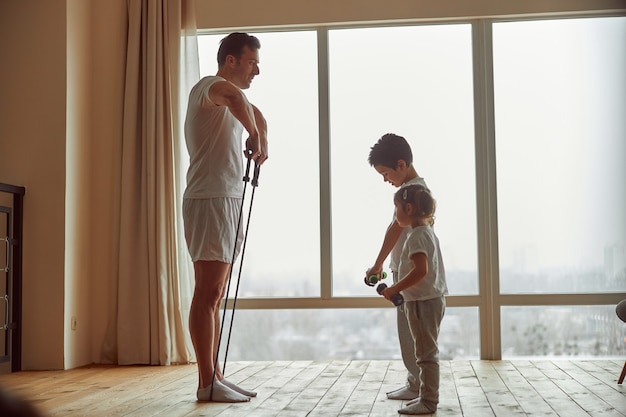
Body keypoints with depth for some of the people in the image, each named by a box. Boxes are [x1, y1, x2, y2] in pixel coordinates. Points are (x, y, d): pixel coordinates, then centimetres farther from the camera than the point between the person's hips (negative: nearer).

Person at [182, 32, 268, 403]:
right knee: (208, 293, -9)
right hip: (209, 200, -10)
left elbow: (255, 114, 41)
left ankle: (215, 377, 14)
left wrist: (261, 139, 21)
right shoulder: (207, 87, -8)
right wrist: (255, 137, -24)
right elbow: (233, 94, -33)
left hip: (229, 202, 10)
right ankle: (207, 383, -6)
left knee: (216, 296, 9)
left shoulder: (231, 104, 21)